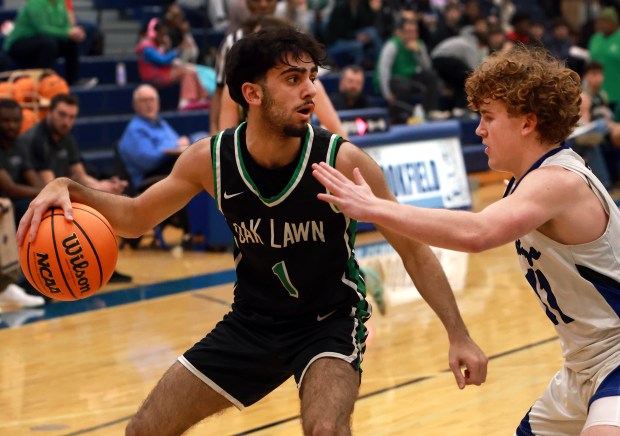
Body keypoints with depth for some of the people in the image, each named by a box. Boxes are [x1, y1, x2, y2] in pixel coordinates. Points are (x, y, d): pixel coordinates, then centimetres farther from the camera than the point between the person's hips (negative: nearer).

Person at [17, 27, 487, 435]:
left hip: (331, 321, -3)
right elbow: (135, 217, 1)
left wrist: (458, 334, -16)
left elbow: (413, 249, -12)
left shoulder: (342, 161, -23)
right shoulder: (210, 159, -15)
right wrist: (70, 189, -17)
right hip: (252, 320, 4)